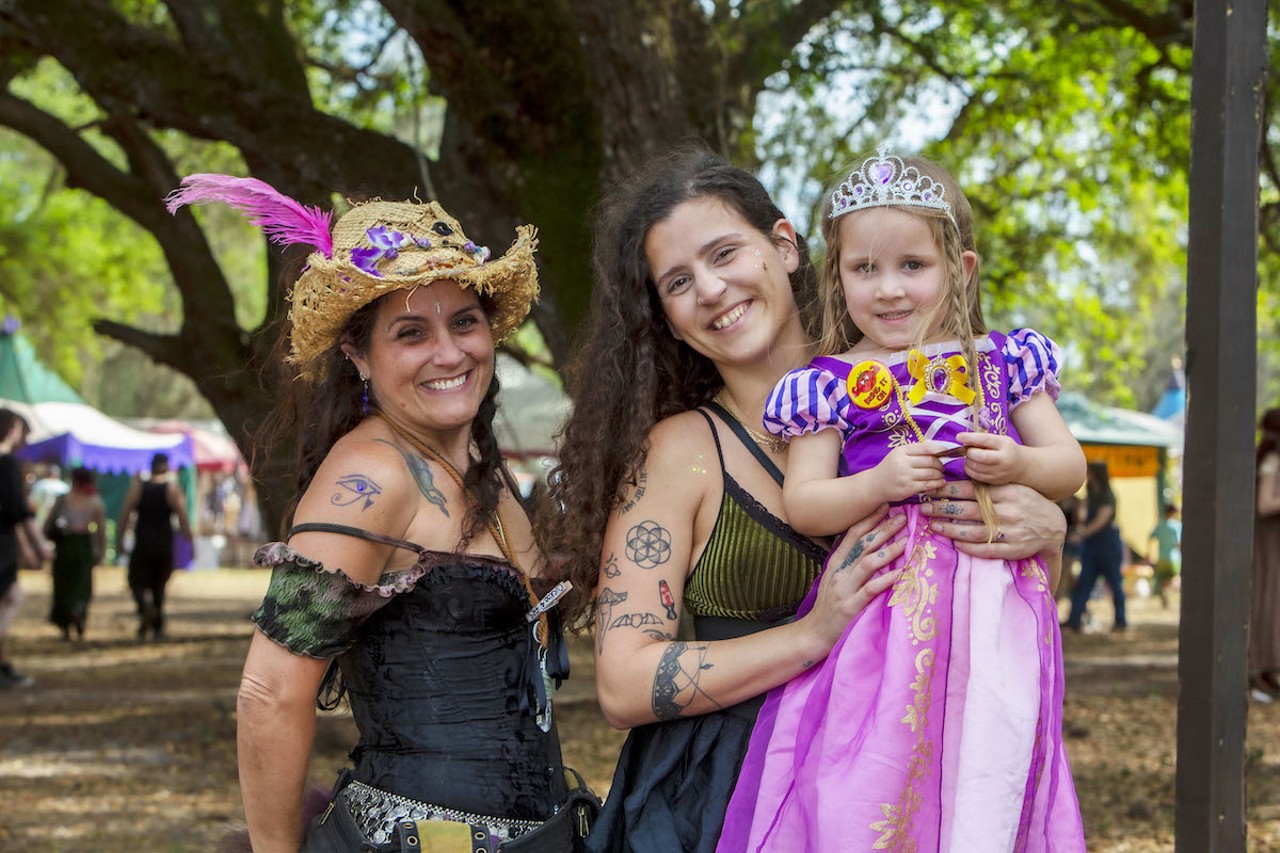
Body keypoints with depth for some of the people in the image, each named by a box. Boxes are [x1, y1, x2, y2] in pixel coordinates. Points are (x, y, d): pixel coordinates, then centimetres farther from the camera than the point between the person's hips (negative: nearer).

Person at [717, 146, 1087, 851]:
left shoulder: (1000, 363, 11)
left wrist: (1018, 464, -9)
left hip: (993, 614, 2)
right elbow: (800, 504, 1)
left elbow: (1070, 466, 13)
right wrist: (879, 484, -15)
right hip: (885, 611, -1)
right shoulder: (831, 383, 6)